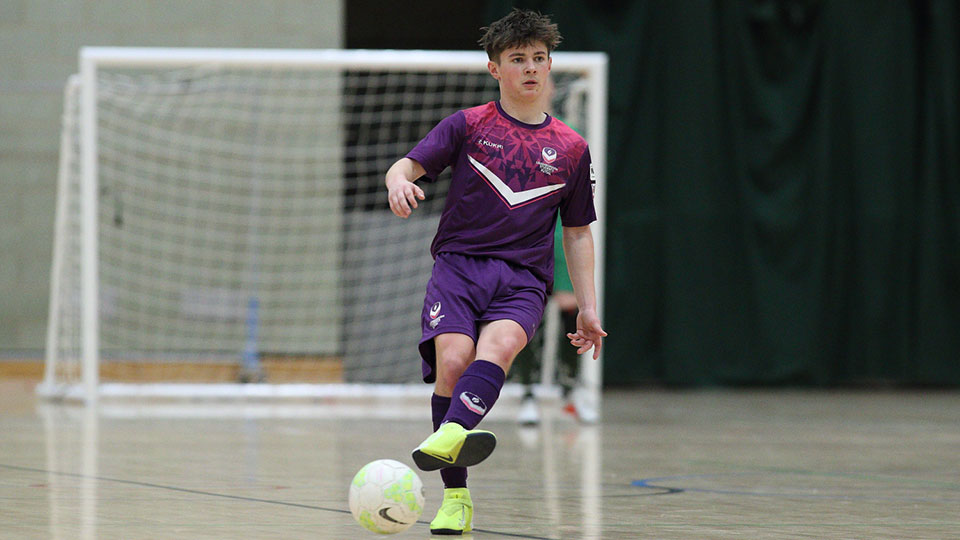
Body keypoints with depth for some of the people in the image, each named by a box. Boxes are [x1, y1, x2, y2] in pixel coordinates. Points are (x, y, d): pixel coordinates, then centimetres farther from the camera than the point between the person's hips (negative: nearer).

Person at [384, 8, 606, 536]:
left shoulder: (571, 149, 15)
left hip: (523, 279, 0)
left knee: (499, 343, -32)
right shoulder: (468, 125, 10)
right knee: (452, 359, -25)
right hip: (457, 263, 0)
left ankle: (449, 437, -59)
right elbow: (408, 163, 0)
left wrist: (588, 310, 14)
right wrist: (398, 180, -26)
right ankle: (455, 497, -18)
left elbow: (578, 234, 21)